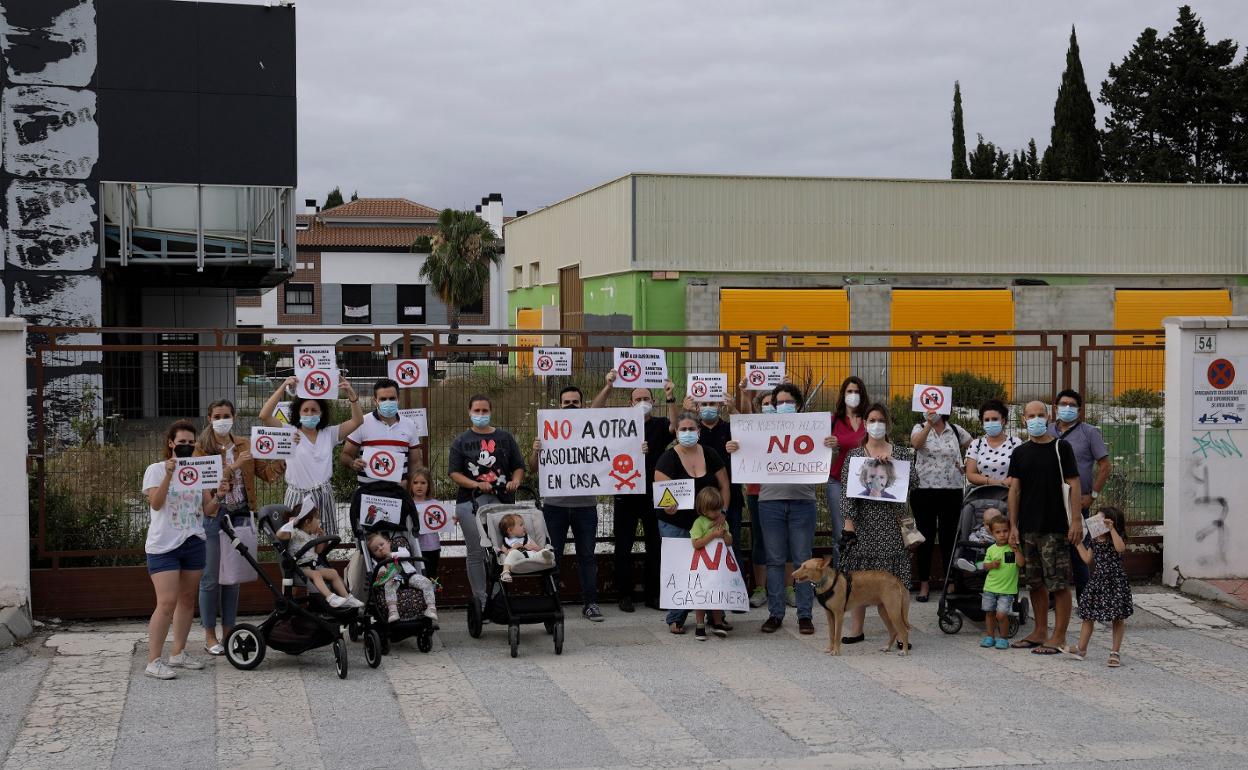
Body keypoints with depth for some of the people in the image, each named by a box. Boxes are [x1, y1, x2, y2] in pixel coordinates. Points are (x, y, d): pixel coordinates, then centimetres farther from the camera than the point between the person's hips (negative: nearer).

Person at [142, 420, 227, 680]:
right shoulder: (156, 470, -2)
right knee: (167, 602, -13)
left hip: (193, 543, 5)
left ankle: (178, 653, 22)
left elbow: (208, 510, 6)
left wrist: (218, 496, -14)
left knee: (187, 600, 10)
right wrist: (169, 474, -26)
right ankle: (154, 661, -10)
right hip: (164, 546, -5)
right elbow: (156, 503, -16)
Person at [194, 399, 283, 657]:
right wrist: (234, 466, -26)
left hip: (240, 516, 4)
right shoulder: (202, 448, -2)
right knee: (211, 578, 1)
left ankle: (228, 633, 18)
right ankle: (209, 636, 9)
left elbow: (267, 472, 4)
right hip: (213, 517, -4)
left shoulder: (244, 445, 10)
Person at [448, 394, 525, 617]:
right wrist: (477, 484, -13)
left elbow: (519, 467, 14)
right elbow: (454, 473, 1)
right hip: (471, 501, -1)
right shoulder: (461, 441, 9)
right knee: (475, 553, 0)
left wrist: (515, 481, -7)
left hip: (502, 499, 1)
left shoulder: (504, 438, 14)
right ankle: (481, 601, 5)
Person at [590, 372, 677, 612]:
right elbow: (594, 412, -7)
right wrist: (608, 387, -19)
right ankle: (625, 594, 11)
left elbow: (675, 426, -17)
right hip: (626, 494, -1)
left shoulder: (660, 425, 4)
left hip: (653, 493, 1)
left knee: (655, 545, 7)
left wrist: (671, 398, -29)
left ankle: (652, 594, 16)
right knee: (623, 547, 3)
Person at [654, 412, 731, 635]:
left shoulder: (710, 455, 3)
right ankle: (675, 618, 6)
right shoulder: (668, 458, -8)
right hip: (676, 525, -3)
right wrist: (667, 505, -34)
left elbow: (723, 486, 7)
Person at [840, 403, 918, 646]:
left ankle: (897, 630, -1)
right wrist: (848, 522, -8)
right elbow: (846, 490, 1)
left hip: (891, 522, 0)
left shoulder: (901, 453, 10)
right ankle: (856, 629, 9)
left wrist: (892, 463, -11)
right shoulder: (854, 455, 8)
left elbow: (912, 482, 0)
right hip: (863, 520, 1)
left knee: (887, 576, -6)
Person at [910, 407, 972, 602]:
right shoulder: (919, 429, 1)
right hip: (924, 490, -1)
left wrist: (964, 465, 5)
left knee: (949, 538, 4)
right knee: (925, 538, 4)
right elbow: (916, 443, -22)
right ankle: (924, 584, 11)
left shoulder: (955, 431, 7)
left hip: (951, 491, 1)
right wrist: (929, 424, -36)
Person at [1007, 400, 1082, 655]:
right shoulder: (1020, 453, 10)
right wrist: (1013, 525, 4)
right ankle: (1040, 632, 22)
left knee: (1059, 583, -5)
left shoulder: (1060, 448, -3)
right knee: (1035, 582, 12)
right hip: (1028, 528, 5)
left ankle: (1059, 637, 0)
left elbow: (1074, 485, -5)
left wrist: (1076, 519, -12)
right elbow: (1015, 489, 10)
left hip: (1055, 527, -5)